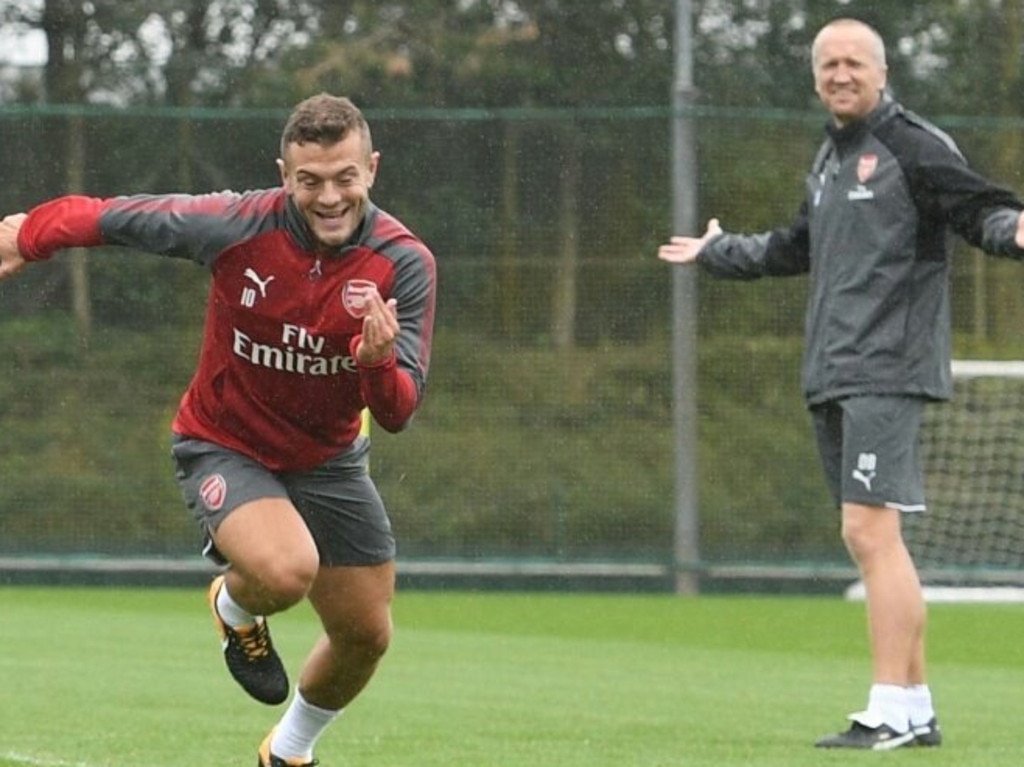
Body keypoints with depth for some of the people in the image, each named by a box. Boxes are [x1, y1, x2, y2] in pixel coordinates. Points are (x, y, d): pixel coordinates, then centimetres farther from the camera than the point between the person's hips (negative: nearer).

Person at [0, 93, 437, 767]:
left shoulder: (404, 263, -21)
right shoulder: (235, 226, -26)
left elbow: (398, 414, -22)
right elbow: (109, 217, -10)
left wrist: (380, 362, -44)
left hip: (328, 458, 4)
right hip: (225, 447, -4)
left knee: (366, 637, 11)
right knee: (284, 571, -33)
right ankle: (235, 610, 7)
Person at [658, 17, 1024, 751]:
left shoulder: (915, 147, -5)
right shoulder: (830, 160, 20)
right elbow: (798, 248, 35)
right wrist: (715, 252, 48)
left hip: (887, 371, -9)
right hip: (833, 377, 9)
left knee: (871, 530, -16)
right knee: (869, 540, 8)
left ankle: (892, 712, -17)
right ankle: (916, 709, 12)